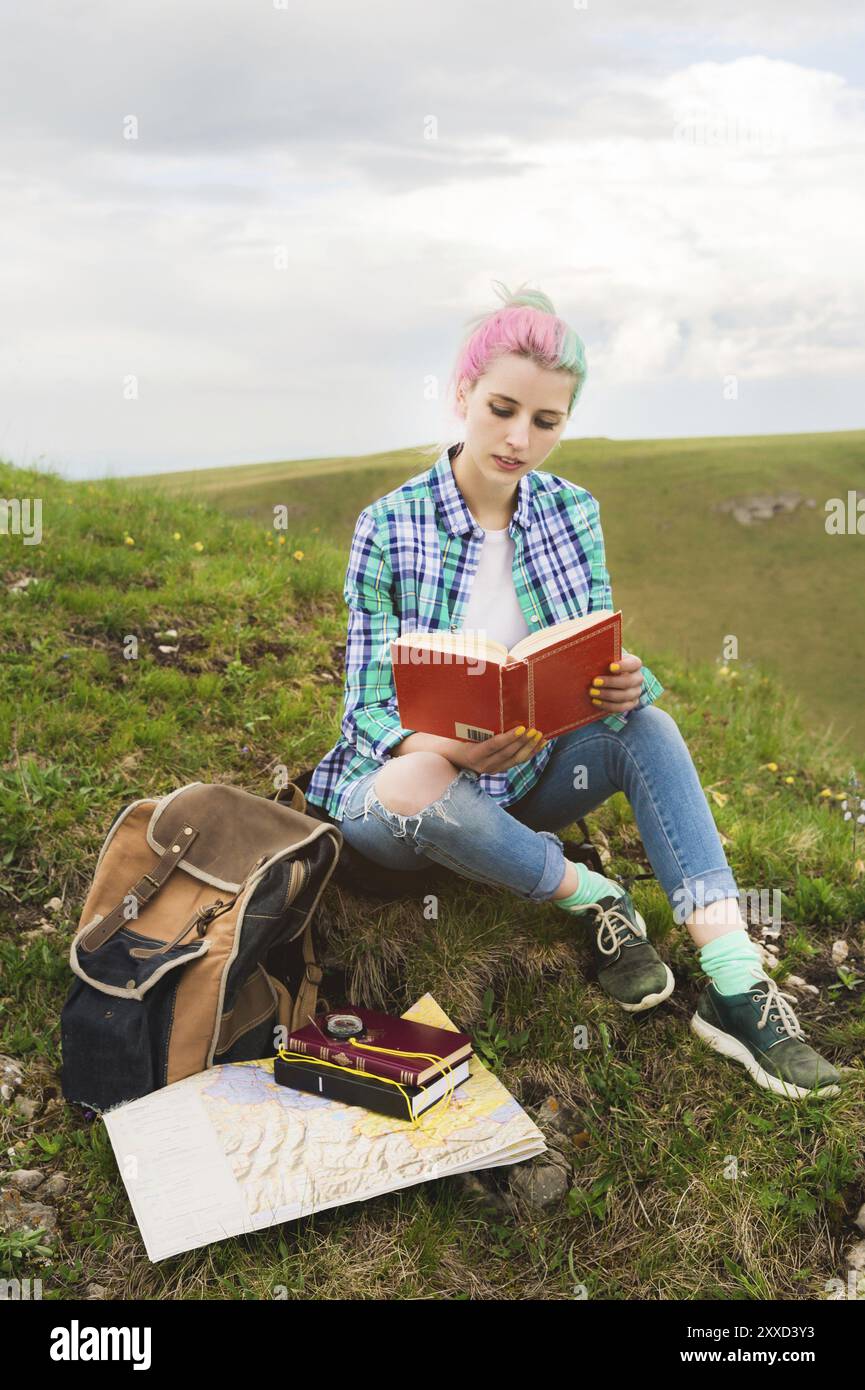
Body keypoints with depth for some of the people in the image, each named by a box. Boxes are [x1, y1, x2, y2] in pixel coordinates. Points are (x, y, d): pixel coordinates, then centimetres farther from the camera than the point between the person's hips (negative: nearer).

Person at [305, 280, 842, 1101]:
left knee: (647, 726, -22)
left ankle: (735, 984, -29)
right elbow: (374, 700, -15)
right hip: (410, 782, -3)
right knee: (411, 786, -38)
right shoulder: (391, 526, -13)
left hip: (523, 777, 4)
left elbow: (601, 659, -1)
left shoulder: (573, 515, -1)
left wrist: (624, 685, -28)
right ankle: (587, 897, -16)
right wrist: (451, 748, -38)